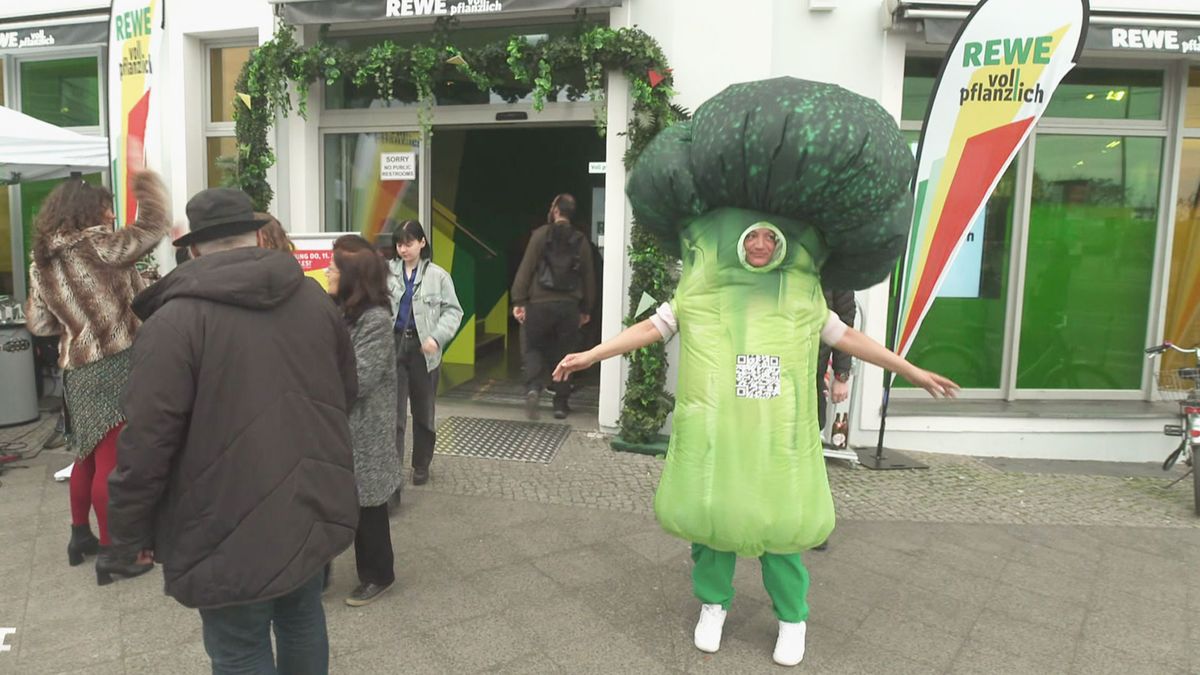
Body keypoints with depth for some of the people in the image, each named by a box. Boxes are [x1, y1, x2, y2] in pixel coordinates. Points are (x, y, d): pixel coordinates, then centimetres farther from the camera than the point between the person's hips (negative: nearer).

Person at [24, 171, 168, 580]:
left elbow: (39, 324, 13)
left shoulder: (42, 261, 10)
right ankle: (111, 553, 5)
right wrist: (148, 188, 5)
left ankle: (80, 535, 35)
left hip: (76, 369, 8)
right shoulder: (94, 243, -12)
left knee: (89, 455, 21)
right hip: (114, 364, -8)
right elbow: (152, 230, -9)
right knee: (111, 459, -2)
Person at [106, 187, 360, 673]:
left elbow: (147, 442, -16)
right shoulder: (316, 300, 4)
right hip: (316, 509, 6)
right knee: (303, 618, 24)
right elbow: (348, 392, 13)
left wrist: (132, 531, -2)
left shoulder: (174, 321, -15)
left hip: (234, 529, -6)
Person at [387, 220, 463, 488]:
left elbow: (453, 311, 0)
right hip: (394, 344, 0)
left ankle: (421, 465, 33)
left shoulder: (438, 275, 1)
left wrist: (436, 337, -15)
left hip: (423, 347, 1)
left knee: (423, 410, 14)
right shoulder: (387, 271, 4)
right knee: (394, 412, -5)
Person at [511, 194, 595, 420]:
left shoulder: (541, 234, -1)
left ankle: (533, 388, -13)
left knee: (532, 347, 12)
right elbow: (589, 278, 11)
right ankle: (561, 404, 13)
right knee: (562, 354, 12)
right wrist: (586, 308, 18)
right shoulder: (581, 241, 8)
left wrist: (518, 300, -5)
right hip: (569, 306, 2)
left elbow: (526, 268, -7)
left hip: (540, 303, -2)